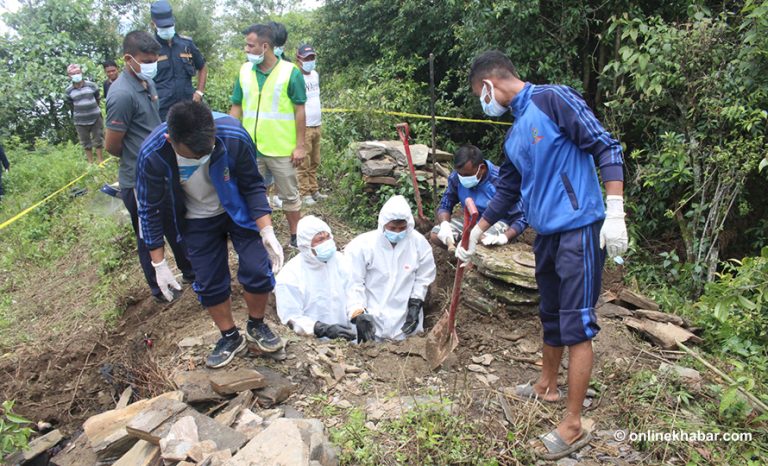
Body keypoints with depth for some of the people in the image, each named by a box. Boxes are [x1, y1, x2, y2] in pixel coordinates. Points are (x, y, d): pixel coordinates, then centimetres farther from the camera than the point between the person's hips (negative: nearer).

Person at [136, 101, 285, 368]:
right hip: (198, 222, 1)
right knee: (209, 283, 5)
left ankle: (256, 326, 23)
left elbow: (253, 185, -17)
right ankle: (230, 337, 30)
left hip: (239, 211, 0)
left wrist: (267, 231, -27)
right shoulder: (152, 155, -31)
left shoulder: (234, 137, -34)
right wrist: (159, 264, -12)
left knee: (258, 271, -7)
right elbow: (149, 210, -15)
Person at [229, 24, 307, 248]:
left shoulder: (290, 72, -8)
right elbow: (236, 108, 9)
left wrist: (299, 146, -9)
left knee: (290, 196, 9)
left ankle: (295, 237, 25)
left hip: (282, 149, -3)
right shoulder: (244, 71, 4)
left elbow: (299, 111, -6)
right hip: (249, 148, 4)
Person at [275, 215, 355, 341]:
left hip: (345, 331, 5)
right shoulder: (290, 276, -9)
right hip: (314, 339, -5)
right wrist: (325, 329, -22)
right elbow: (292, 319, -10)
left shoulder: (339, 260, 5)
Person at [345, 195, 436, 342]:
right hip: (372, 319, -2)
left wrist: (416, 304, -3)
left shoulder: (419, 243, -7)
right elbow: (352, 283, -13)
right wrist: (358, 314, -22)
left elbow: (423, 278, 5)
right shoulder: (362, 245, -16)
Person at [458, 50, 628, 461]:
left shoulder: (553, 99, -10)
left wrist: (614, 213, -21)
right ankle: (547, 385, 40)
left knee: (576, 325, -4)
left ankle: (573, 426, 6)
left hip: (579, 230, -8)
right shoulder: (514, 136, 14)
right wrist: (474, 237, 27)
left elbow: (606, 148, -14)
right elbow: (506, 192, 22)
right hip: (546, 234, 9)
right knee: (551, 316, 21)